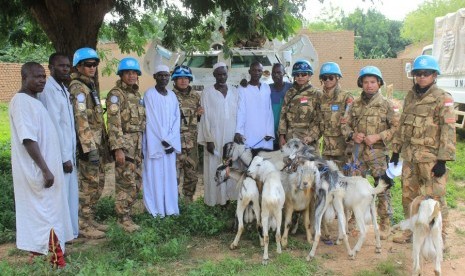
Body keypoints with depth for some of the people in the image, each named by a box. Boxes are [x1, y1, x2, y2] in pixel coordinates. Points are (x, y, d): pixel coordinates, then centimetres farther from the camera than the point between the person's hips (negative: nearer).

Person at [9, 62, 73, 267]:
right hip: (37, 171, -9)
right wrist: (45, 170, -23)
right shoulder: (21, 101, -15)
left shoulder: (33, 101, 15)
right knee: (45, 213, -4)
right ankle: (52, 259, 3)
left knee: (46, 212, 15)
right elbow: (28, 139, -23)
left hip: (44, 168, 9)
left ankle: (41, 253, 26)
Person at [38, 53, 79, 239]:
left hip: (68, 152, 9)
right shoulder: (48, 89, -15)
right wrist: (64, 157, -18)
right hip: (59, 154, -9)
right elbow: (54, 126, -19)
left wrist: (70, 154, 12)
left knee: (71, 194, 16)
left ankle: (71, 231, 28)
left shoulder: (63, 89, 14)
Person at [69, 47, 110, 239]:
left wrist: (103, 145, 19)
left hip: (97, 143, 10)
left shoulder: (90, 86, 17)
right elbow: (81, 120, -21)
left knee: (98, 183, 14)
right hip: (88, 144, -9)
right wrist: (90, 148, -25)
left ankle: (90, 220, 24)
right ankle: (83, 225, 7)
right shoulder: (78, 88, -12)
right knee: (88, 185, -3)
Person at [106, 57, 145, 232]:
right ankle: (123, 218, 5)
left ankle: (125, 213, 23)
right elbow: (114, 124, -16)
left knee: (136, 183, 11)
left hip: (137, 145, 8)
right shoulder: (116, 94, -9)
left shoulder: (137, 95, 16)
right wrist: (118, 149, -22)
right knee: (127, 183, -7)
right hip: (124, 145, -8)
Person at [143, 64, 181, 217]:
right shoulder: (149, 94, -5)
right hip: (155, 142, -5)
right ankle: (156, 209, 5)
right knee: (155, 174, -2)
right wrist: (164, 141, -13)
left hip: (171, 142, 5)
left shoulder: (172, 95, 11)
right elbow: (152, 120, -10)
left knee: (170, 174, 7)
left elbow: (177, 118, 7)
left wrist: (171, 140, -5)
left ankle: (170, 207, 15)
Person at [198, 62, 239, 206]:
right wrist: (208, 139, -10)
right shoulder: (207, 93, -3)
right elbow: (205, 117, -5)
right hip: (215, 137, -3)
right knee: (215, 168, 0)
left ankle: (230, 196, 17)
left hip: (231, 136, 3)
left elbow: (238, 114, 8)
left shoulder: (234, 91, 7)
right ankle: (216, 198, 9)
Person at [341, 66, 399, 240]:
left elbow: (396, 127, -7)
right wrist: (352, 135, -4)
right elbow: (345, 124, 15)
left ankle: (385, 224, 14)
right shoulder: (355, 104, 10)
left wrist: (378, 136, -16)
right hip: (358, 152, 4)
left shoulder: (387, 105, -2)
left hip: (378, 153, -4)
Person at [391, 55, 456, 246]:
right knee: (408, 196, 15)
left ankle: (440, 238, 12)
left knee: (434, 198, -3)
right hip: (410, 156, 7)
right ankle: (411, 231, 31)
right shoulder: (410, 96, 13)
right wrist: (396, 149, 15)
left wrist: (443, 160, -15)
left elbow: (448, 130, -11)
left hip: (430, 157, -6)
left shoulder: (443, 99, -6)